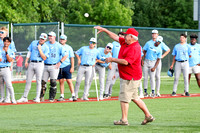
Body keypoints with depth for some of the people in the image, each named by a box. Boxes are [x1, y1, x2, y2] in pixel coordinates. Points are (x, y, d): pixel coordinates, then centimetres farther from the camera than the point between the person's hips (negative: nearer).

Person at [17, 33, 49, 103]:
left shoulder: (46, 47, 0)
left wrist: (40, 49, -13)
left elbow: (44, 58, -8)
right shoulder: (33, 43, 11)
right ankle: (24, 97, 8)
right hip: (31, 63, 3)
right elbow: (29, 52, 15)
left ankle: (37, 98, 4)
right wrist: (26, 61, 6)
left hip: (39, 64, -3)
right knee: (28, 81, 4)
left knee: (38, 81, -2)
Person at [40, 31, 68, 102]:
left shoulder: (59, 46, 3)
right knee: (43, 81, 0)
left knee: (53, 82, -9)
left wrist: (60, 62, -7)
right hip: (45, 66, 3)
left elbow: (65, 55, 1)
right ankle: (41, 96, 12)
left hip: (54, 66, -3)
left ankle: (52, 97, -1)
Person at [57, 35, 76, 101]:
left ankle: (73, 95, -7)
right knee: (61, 81, 4)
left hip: (67, 66, -3)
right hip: (59, 67, 3)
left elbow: (72, 58, 4)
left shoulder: (68, 48, 6)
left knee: (69, 81, -8)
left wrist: (72, 67, -5)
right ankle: (62, 96, 8)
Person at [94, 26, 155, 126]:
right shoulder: (125, 43, 9)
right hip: (126, 77, 10)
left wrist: (112, 59, -18)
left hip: (130, 78, -10)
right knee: (134, 98, 15)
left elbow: (125, 62, -28)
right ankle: (148, 116, 18)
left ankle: (124, 120, -3)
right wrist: (104, 30, 17)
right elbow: (116, 37, 20)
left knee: (124, 97, -7)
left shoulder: (134, 48, -21)